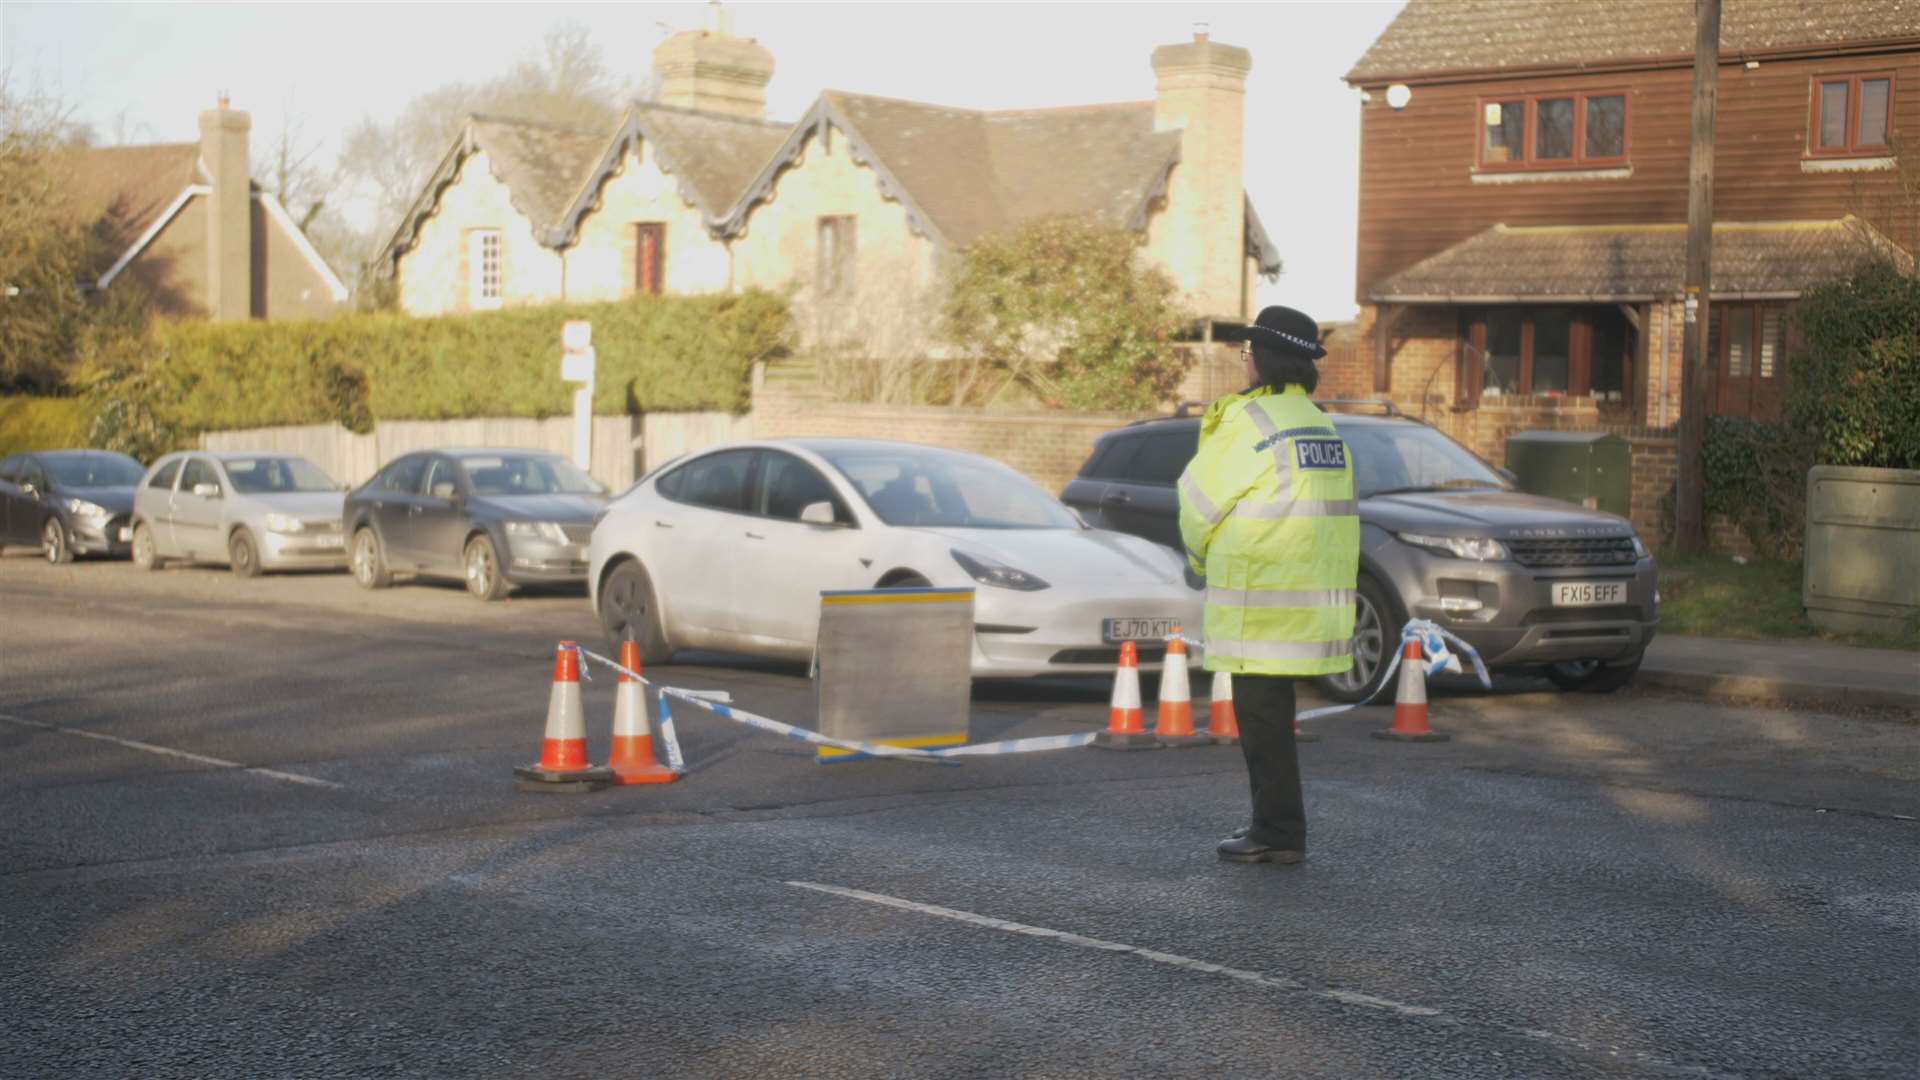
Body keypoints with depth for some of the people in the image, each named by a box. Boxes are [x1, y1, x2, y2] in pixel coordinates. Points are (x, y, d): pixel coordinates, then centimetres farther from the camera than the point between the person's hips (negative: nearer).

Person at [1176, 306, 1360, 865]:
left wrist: (1203, 557, 14)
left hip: (1262, 599, -8)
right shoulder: (1319, 422, 14)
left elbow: (1199, 503, -5)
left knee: (1262, 716, -2)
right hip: (1311, 596, 8)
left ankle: (1279, 831, 1)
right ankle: (1275, 823, 24)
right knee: (1268, 714, 17)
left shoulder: (1248, 421, -13)